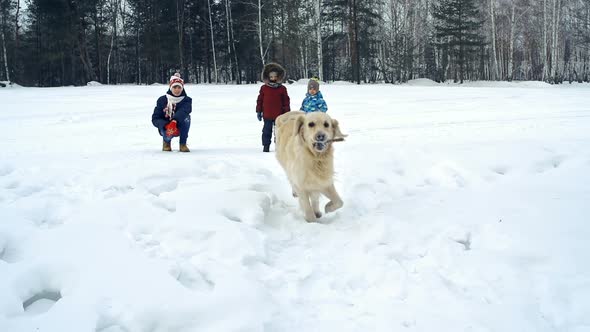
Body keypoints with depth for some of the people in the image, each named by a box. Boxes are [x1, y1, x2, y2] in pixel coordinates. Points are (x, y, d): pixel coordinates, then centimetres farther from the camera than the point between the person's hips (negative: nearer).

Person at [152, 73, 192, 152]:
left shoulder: (187, 100, -10)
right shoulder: (162, 100, -7)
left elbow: (184, 111, -33)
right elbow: (155, 119, -11)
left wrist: (174, 122, -52)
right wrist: (166, 126, -32)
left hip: (179, 127, 1)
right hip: (165, 127, -1)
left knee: (185, 118, -30)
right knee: (168, 134, -36)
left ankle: (183, 144, -16)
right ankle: (166, 141, 5)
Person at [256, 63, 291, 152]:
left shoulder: (282, 89, 0)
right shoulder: (264, 88, 1)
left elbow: (286, 101, 4)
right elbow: (260, 100, 6)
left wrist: (287, 113, 2)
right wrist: (259, 111, 5)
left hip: (279, 115, 0)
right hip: (267, 115, 0)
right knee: (267, 131, 5)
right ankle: (266, 146, 13)